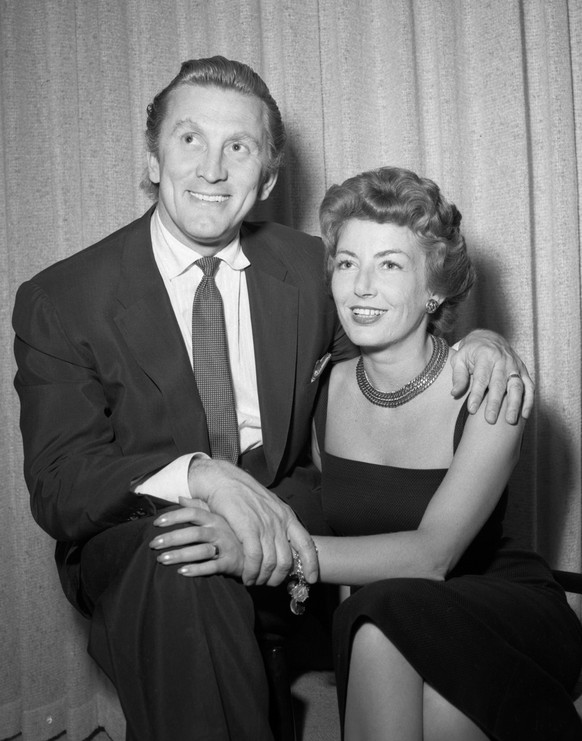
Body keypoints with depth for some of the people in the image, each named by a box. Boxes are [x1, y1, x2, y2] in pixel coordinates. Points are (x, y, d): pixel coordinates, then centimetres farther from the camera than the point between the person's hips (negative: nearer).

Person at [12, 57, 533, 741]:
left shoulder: (310, 266, 3)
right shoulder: (58, 301, -7)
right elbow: (58, 486, -14)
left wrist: (478, 341, -7)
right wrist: (200, 474, -33)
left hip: (281, 513, 3)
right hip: (135, 544, -3)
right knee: (177, 568, -36)